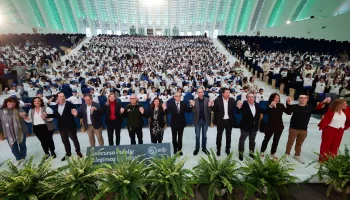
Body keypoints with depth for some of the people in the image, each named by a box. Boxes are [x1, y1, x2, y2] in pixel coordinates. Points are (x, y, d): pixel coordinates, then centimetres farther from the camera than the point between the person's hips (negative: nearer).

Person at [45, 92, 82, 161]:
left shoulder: (70, 104, -16)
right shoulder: (56, 106, 3)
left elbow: (74, 113, -19)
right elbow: (55, 115, 13)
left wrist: (74, 113, -42)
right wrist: (47, 115, 4)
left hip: (70, 127, -6)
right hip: (61, 127, 6)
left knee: (74, 140, 10)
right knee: (65, 141, 19)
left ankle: (78, 152, 28)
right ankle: (68, 153, 37)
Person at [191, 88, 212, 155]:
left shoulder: (207, 100, -5)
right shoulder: (195, 100, -5)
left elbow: (210, 111, -6)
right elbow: (193, 111, -8)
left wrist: (209, 106, -25)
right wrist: (193, 106, -25)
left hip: (205, 120, 1)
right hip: (197, 120, 0)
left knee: (204, 135, 15)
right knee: (197, 136, 11)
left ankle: (204, 148, 30)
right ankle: (197, 148, 25)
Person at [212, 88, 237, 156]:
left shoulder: (232, 100, -2)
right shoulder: (217, 100, -8)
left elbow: (234, 110, -3)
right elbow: (214, 110, -7)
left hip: (229, 121, 2)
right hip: (220, 121, -2)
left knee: (228, 135, 15)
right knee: (219, 135, 10)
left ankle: (227, 149, 33)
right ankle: (218, 149, 27)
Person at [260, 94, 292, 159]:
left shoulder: (281, 105, -1)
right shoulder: (269, 105, -12)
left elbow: (288, 112, -8)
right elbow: (265, 112, -28)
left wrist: (289, 104, -19)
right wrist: (270, 106, -41)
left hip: (279, 126, 4)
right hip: (270, 126, -4)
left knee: (276, 140, 13)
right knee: (266, 139, 9)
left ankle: (273, 153, 29)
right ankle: (262, 151, 25)